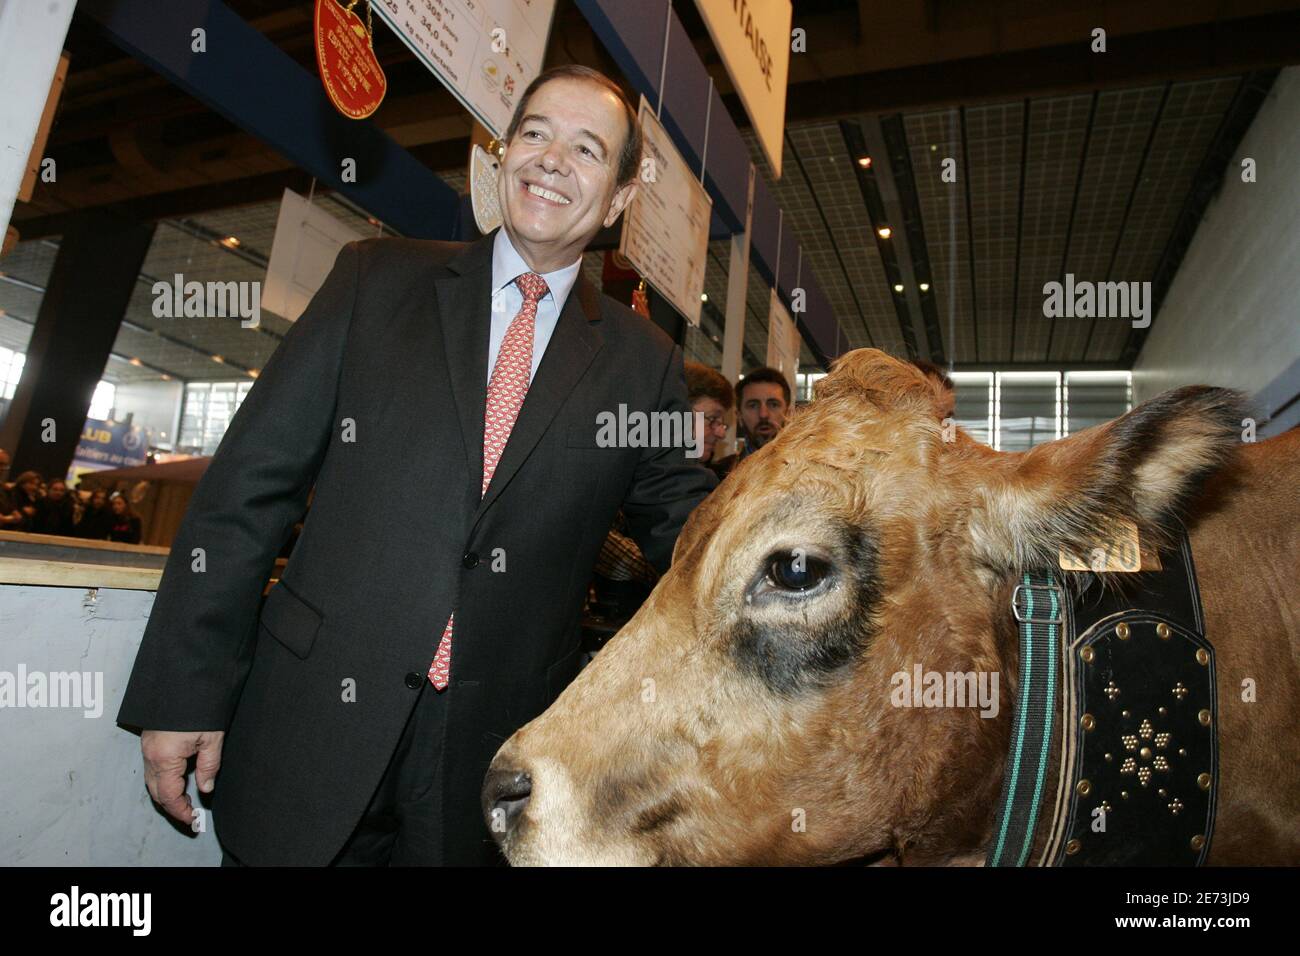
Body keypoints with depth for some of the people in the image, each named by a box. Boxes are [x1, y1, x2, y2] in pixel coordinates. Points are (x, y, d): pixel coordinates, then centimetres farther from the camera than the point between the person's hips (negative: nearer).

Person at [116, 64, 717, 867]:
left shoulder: (642, 362, 2)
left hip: (496, 752, 1)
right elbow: (253, 479, -1)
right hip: (315, 726, 1)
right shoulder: (379, 278, 1)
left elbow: (686, 521, 7)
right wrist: (184, 689, -2)